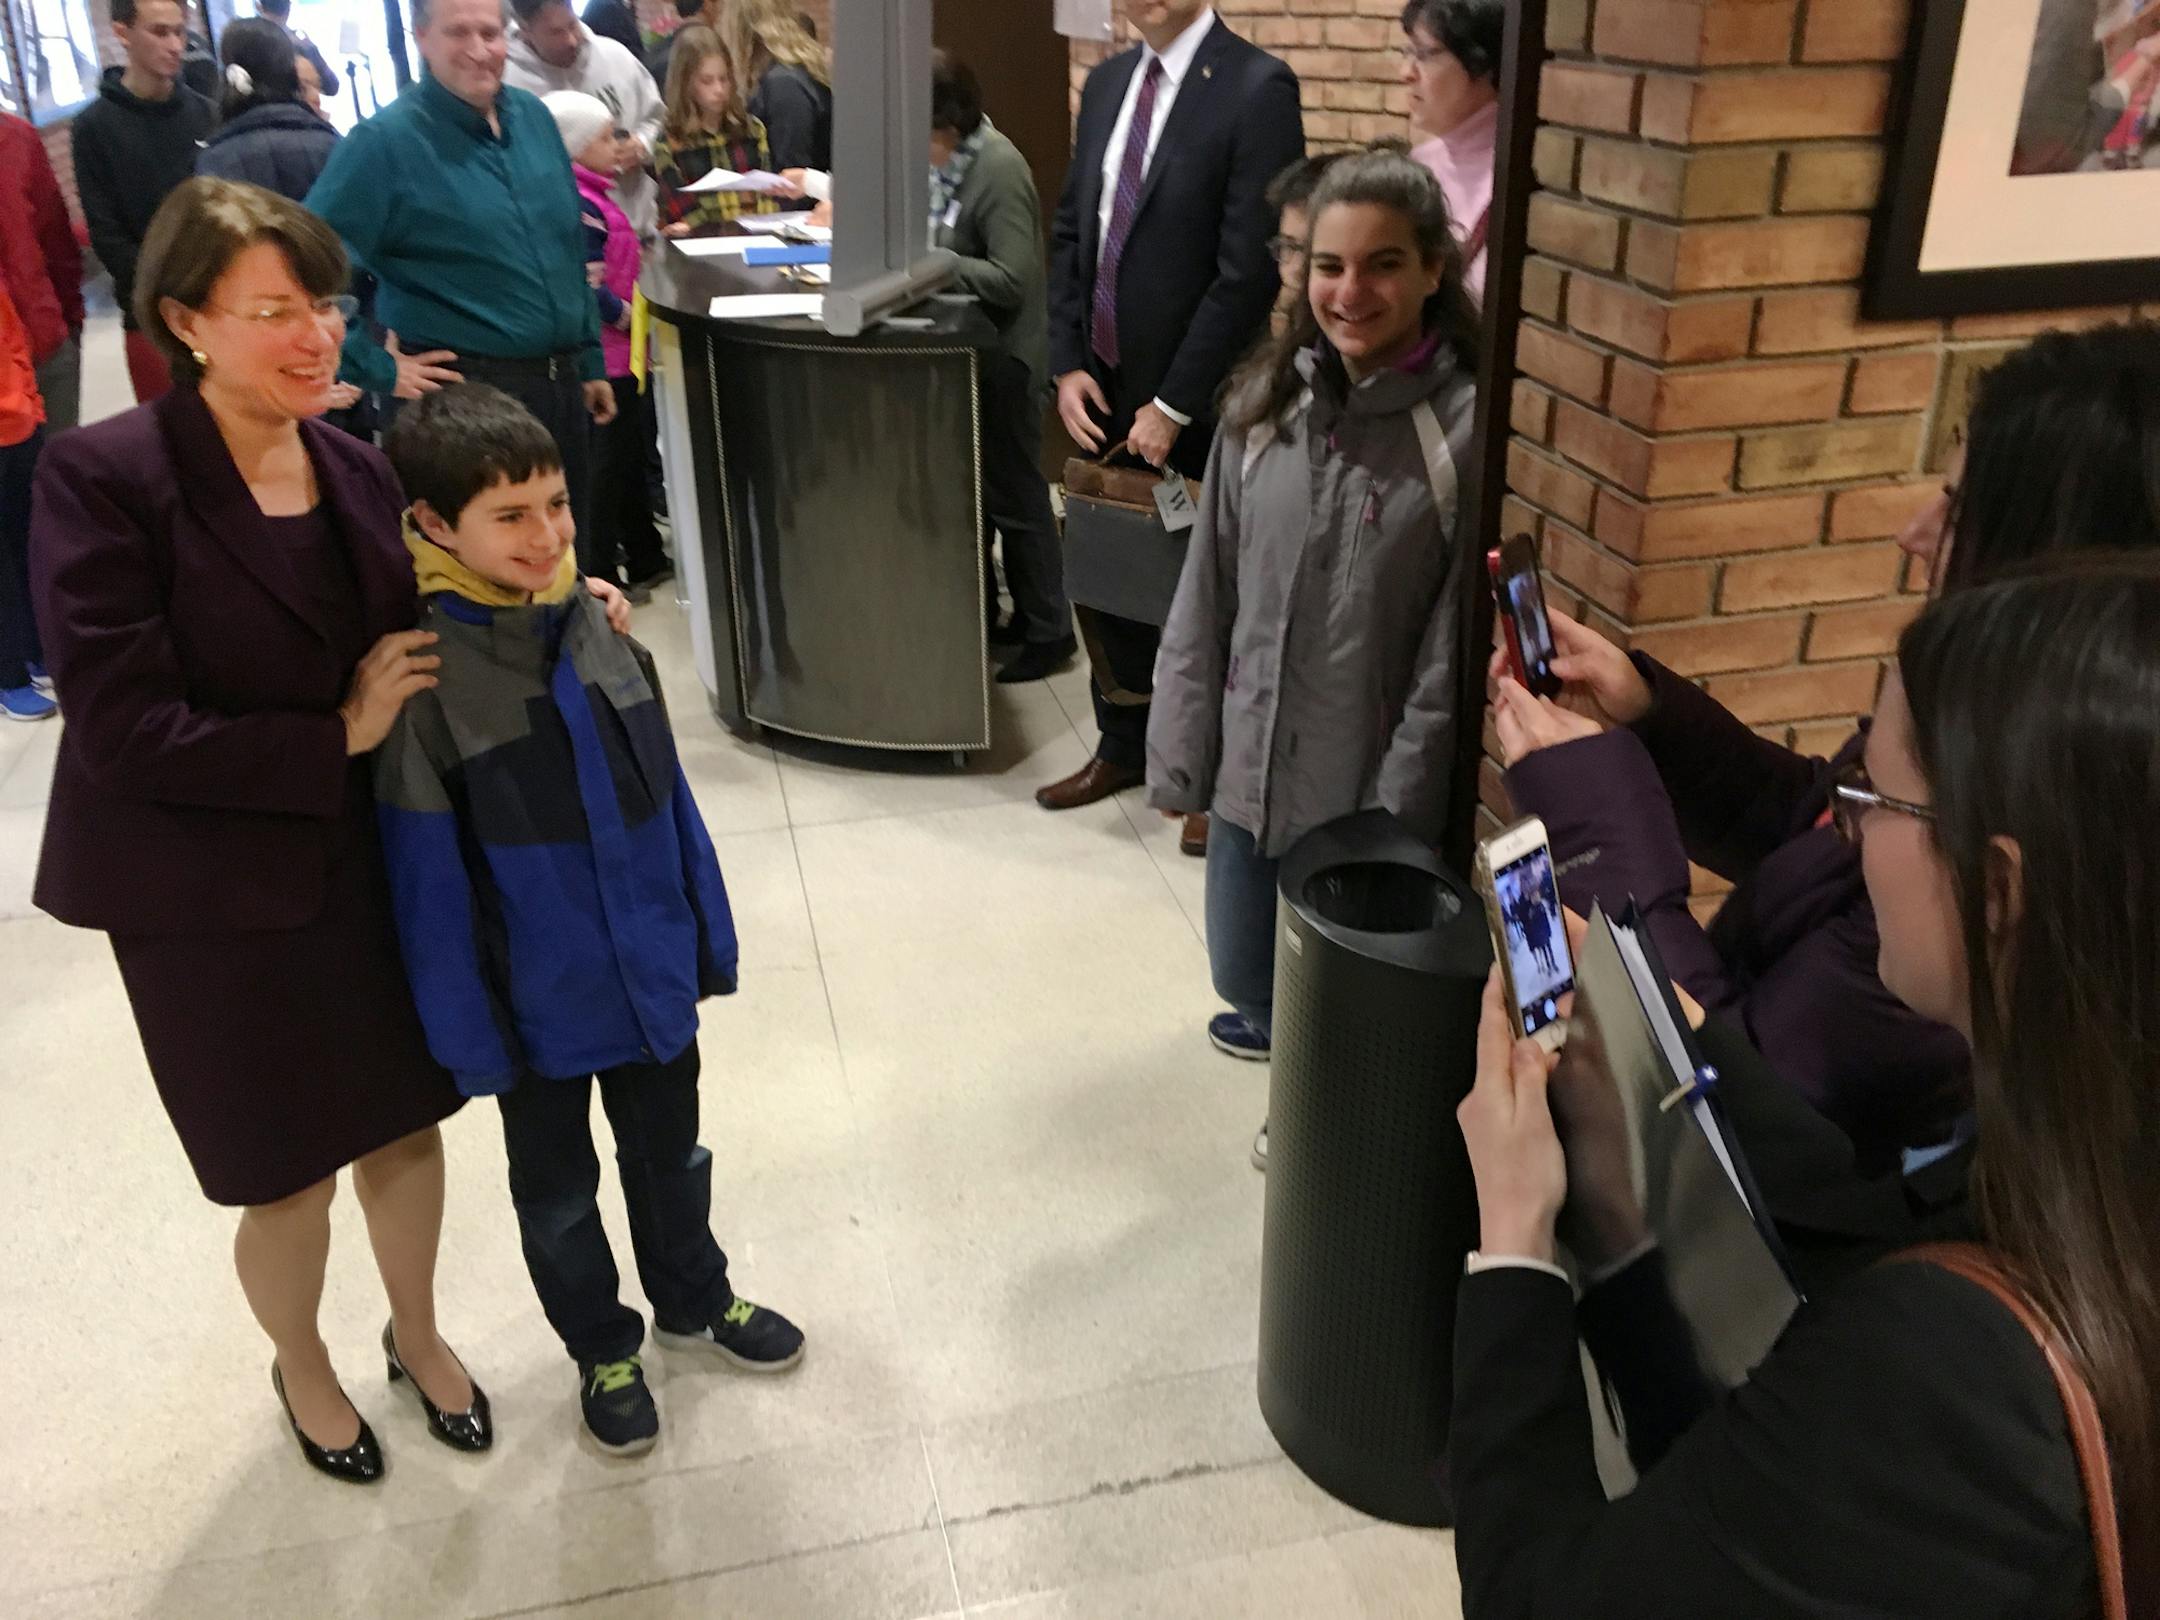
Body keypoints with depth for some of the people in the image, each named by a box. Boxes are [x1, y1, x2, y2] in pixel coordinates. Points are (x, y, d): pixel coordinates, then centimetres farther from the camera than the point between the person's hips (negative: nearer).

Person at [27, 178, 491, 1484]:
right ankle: (303, 1371, 44)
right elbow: (124, 731, -22)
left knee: (406, 1123, 18)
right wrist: (337, 738, -20)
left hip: (377, 866, 5)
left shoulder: (359, 469, 0)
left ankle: (418, 1334, 47)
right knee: (291, 1175, 13)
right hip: (217, 903, -4)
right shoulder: (104, 479, -18)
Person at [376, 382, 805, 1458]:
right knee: (555, 1188, 18)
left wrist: (706, 935, 7)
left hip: (653, 972, 4)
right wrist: (467, 1033, -12)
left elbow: (667, 794, 3)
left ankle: (692, 1299, 49)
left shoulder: (597, 628, -5)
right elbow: (428, 879, -15)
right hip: (537, 999, -4)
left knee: (669, 1152, 24)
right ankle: (601, 1348, 42)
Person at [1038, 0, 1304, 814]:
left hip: (1196, 404, -6)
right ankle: (1124, 746, 33)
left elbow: (1251, 267, -18)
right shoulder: (1106, 83, 9)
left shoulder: (1258, 87, -13)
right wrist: (1068, 364, 1)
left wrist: (1175, 403, -17)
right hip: (1105, 387, 6)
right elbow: (1071, 233, 12)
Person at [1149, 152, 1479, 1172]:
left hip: (1373, 790, -4)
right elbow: (1204, 596, 3)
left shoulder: (1465, 428, -16)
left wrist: (1395, 816, -12)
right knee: (1244, 974, 20)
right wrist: (1184, 755, 2)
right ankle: (1282, 1025, 52)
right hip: (1252, 765, 4)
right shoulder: (1263, 402, -2)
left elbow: (1450, 656, -14)